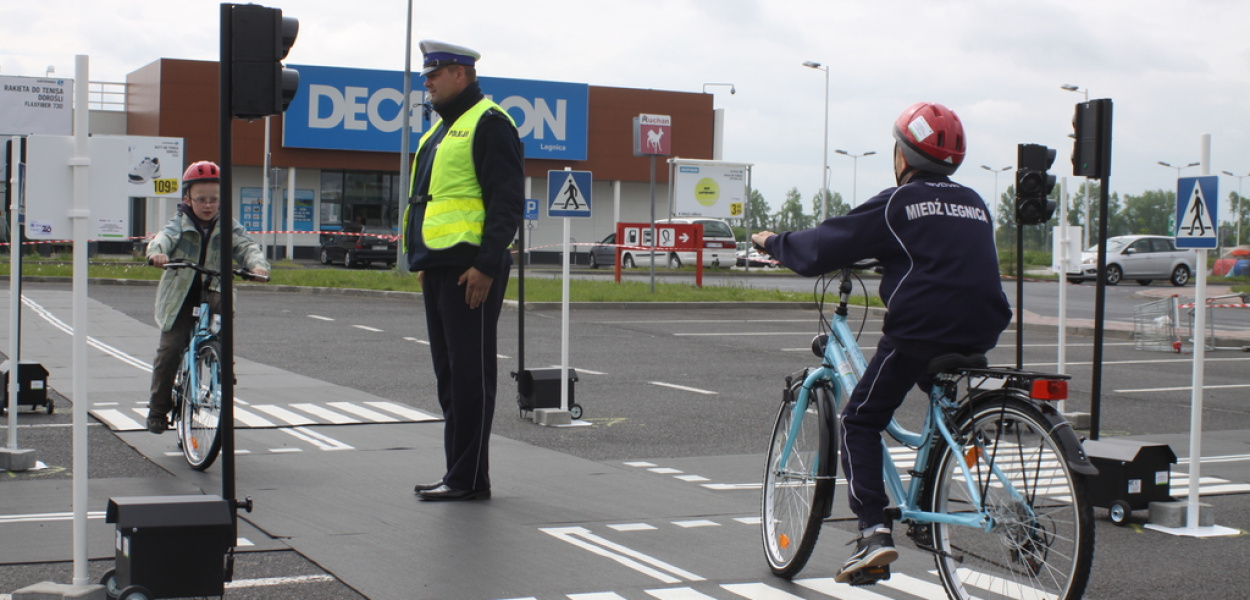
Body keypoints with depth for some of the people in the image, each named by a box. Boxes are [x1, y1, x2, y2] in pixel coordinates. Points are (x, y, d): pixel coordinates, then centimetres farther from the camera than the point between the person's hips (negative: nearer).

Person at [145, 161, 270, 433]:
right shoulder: (179, 225, -1)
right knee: (170, 349, -8)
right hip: (180, 297, -1)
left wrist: (257, 263, -34)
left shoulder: (228, 228, 4)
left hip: (213, 294, 1)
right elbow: (164, 238, -21)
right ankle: (158, 408, 5)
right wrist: (156, 252, -46)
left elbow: (246, 246, -11)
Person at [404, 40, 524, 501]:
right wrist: (424, 261, 21)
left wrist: (486, 265, -21)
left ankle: (469, 479, -2)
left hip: (470, 269, -10)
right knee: (450, 374, 12)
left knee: (470, 374, -6)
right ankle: (458, 472, 19)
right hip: (438, 269, 10)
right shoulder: (443, 130, 22)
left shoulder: (488, 124, -9)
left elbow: (507, 202, -16)